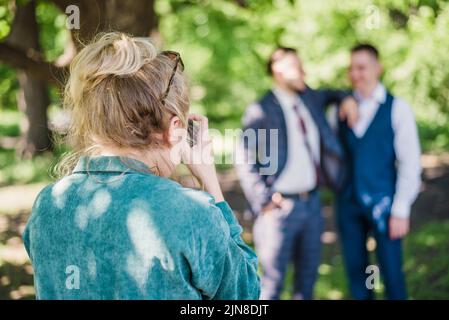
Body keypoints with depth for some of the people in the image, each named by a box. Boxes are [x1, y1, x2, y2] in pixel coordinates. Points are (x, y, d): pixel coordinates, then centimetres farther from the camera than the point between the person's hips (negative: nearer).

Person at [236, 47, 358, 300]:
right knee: (273, 281, 2)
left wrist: (346, 98, 9)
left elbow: (328, 94, 31)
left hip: (312, 202, 7)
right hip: (282, 206, -7)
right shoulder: (261, 112, -11)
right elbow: (246, 163, -13)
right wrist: (265, 201, -17)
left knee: (308, 275, 17)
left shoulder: (309, 98, 8)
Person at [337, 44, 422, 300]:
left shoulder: (397, 109, -5)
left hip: (383, 202, -3)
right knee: (356, 269, 11)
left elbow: (410, 163, -6)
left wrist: (401, 210, -9)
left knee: (392, 272, 2)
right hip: (349, 202, 3)